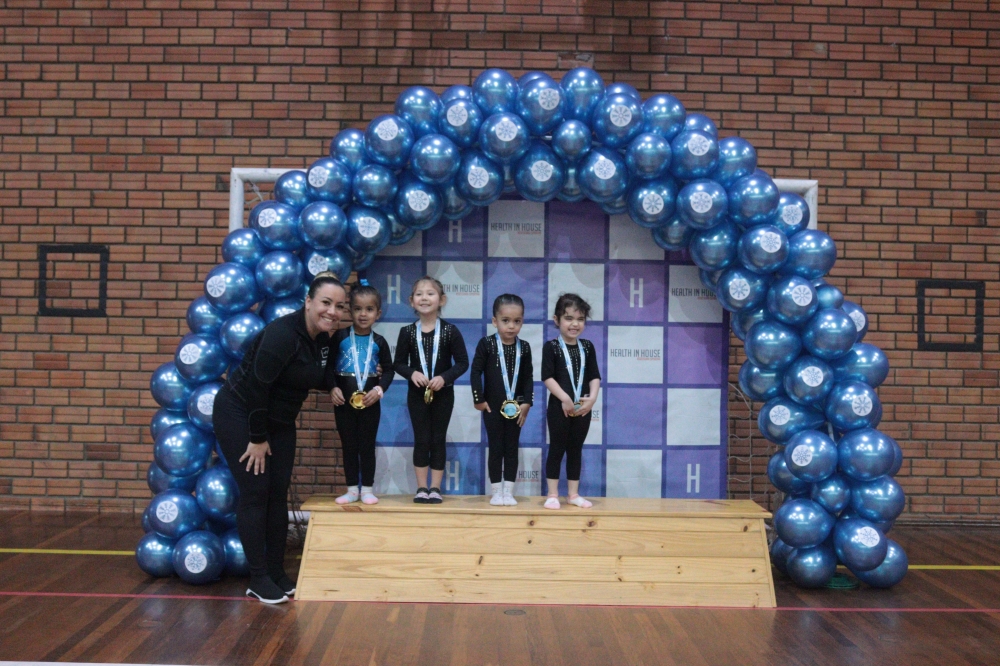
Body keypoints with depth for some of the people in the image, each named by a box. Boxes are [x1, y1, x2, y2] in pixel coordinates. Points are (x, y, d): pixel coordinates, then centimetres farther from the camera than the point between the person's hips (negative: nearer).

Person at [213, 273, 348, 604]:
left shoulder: (324, 340, -3)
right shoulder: (283, 333, -27)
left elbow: (318, 380, 11)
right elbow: (257, 386, -26)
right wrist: (257, 438, -20)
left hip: (279, 421, 7)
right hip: (239, 415, -7)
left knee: (278, 494, 6)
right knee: (255, 494, -7)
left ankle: (277, 573, 15)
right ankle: (258, 580, 1)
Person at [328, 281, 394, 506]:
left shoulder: (379, 342, 0)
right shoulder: (340, 337, -2)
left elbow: (388, 370, 5)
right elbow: (328, 365, 0)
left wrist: (379, 389, -11)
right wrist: (332, 388, -13)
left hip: (370, 402, 0)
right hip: (344, 401, 0)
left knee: (367, 445, 6)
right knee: (348, 445, 8)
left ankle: (367, 489, 15)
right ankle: (352, 489, 17)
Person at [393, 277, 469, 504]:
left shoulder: (450, 331, -7)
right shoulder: (407, 332, -3)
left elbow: (462, 362, -6)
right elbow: (399, 363, 2)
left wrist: (445, 377, -20)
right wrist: (412, 373, -18)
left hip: (443, 393, -1)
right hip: (417, 394, 1)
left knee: (438, 440, 6)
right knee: (421, 440, 5)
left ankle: (435, 488, 14)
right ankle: (421, 488, 13)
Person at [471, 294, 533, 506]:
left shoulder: (524, 347, 1)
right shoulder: (486, 344, -7)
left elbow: (528, 377, 3)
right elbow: (476, 372, -7)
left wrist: (526, 403, -5)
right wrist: (479, 399, -10)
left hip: (515, 407, 2)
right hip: (492, 407, -2)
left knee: (512, 449, 7)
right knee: (496, 449, 4)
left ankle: (509, 491, 14)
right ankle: (497, 491, 13)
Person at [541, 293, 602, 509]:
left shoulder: (587, 347, 7)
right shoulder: (551, 347, -6)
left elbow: (594, 376, 5)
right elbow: (547, 377, -13)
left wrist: (592, 397, -11)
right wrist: (565, 398, -20)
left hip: (582, 408, 4)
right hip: (559, 407, -4)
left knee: (576, 450, 11)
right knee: (557, 449, 2)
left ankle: (573, 494, 19)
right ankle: (552, 494, 9)